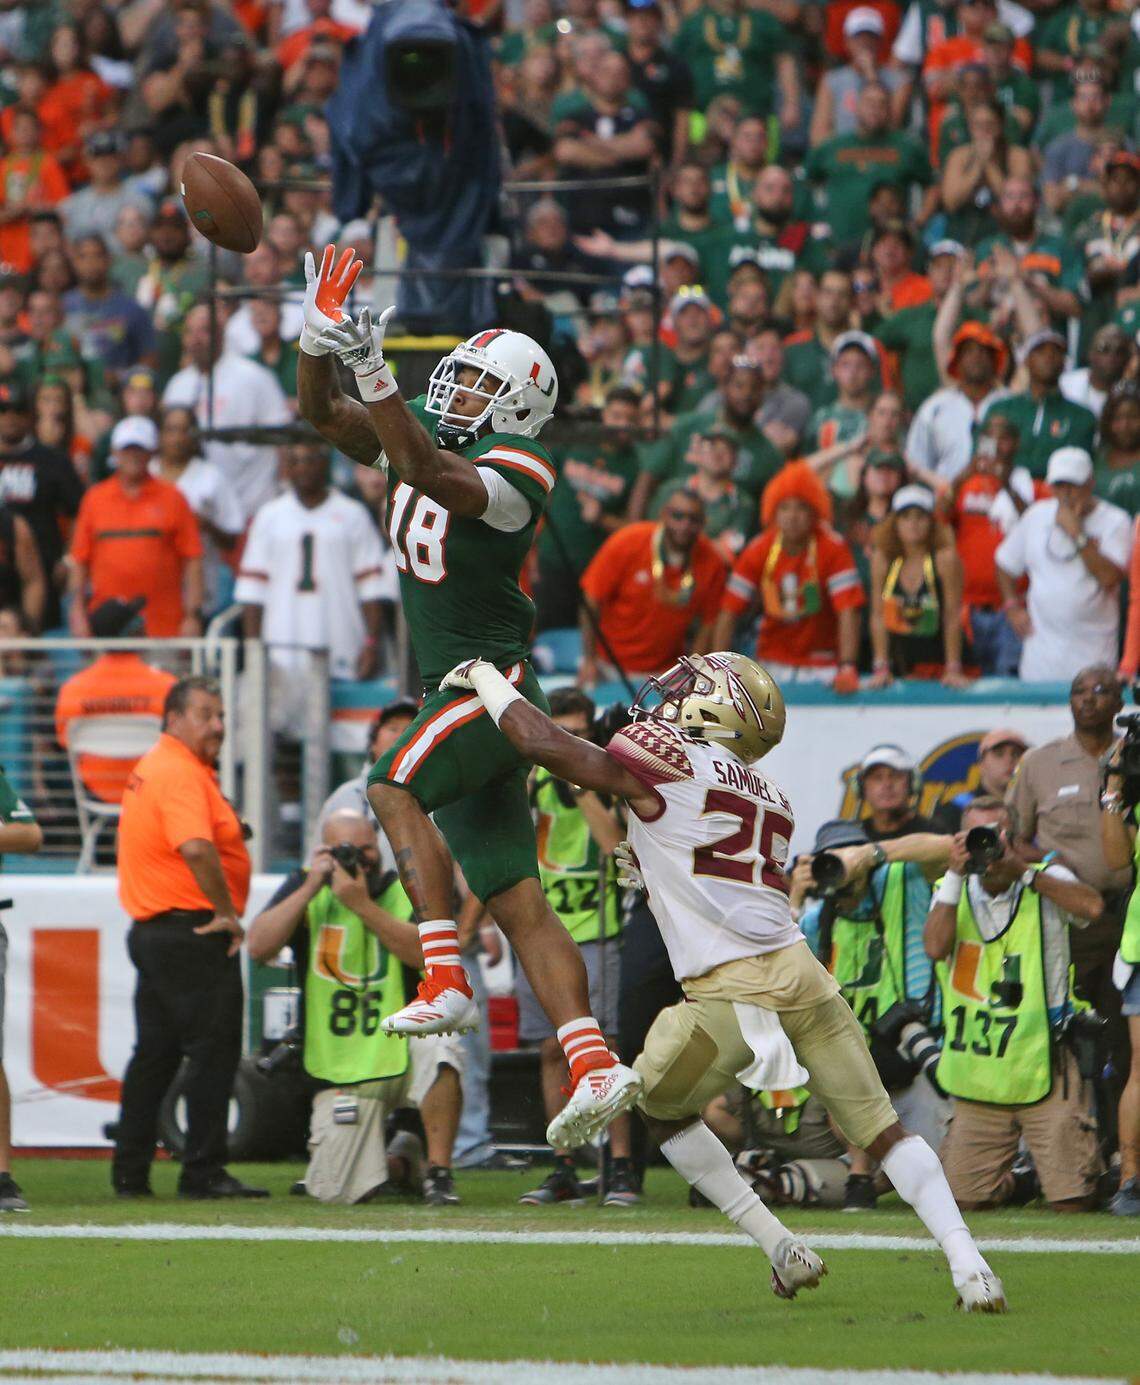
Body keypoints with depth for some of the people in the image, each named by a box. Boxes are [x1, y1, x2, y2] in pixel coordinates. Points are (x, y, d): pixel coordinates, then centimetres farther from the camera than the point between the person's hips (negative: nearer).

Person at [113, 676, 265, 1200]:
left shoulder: (152, 767, 17)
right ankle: (204, 1172, -6)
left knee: (154, 1054, 14)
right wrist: (228, 912, -21)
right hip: (193, 934, -10)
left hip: (150, 932, 10)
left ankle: (130, 1172, 17)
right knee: (214, 1052, -6)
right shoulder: (181, 773, -16)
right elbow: (196, 848, -30)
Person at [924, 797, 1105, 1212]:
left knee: (1072, 1201, -6)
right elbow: (935, 947, -11)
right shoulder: (954, 893, 8)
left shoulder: (1046, 880, 0)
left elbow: (1092, 908, -21)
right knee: (964, 1201, 2)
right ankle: (1009, 1182, 36)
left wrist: (1022, 870, -22)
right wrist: (955, 875, -15)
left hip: (1044, 1067, -3)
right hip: (977, 1077, 3)